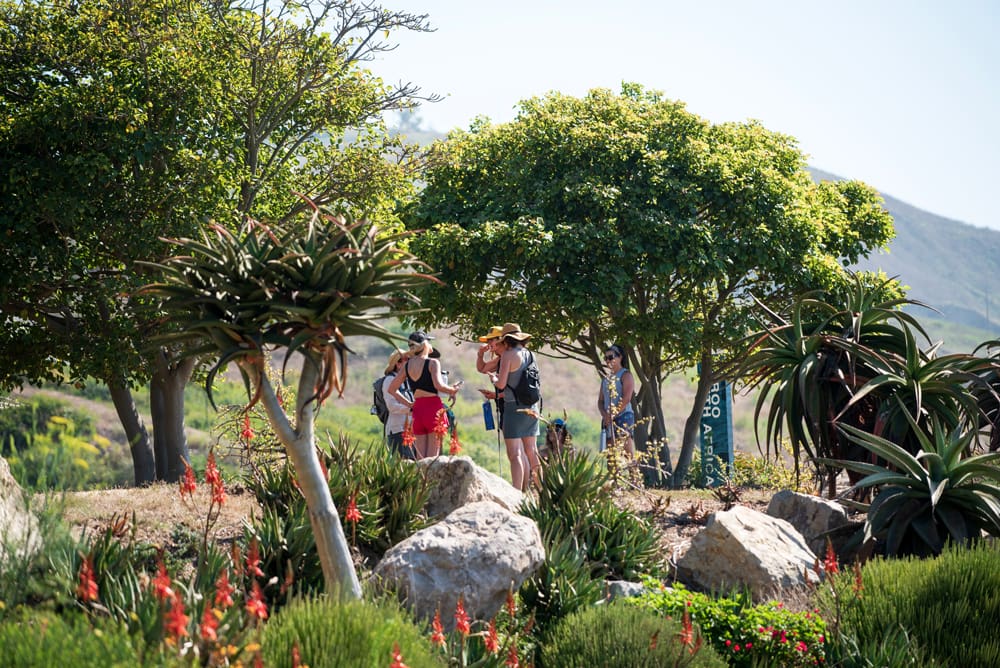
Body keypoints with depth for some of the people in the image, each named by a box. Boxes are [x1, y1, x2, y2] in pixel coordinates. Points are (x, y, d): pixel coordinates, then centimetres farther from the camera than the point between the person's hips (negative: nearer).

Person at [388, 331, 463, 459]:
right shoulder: (432, 363, -7)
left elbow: (391, 389, 14)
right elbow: (438, 385, -20)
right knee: (433, 456, -4)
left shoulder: (407, 365, 10)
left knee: (420, 457, 7)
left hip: (417, 410, 5)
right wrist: (453, 390, -2)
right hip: (433, 408, -5)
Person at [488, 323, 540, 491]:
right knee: (531, 451, 14)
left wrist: (493, 378, 7)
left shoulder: (508, 355, -9)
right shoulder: (529, 354, 10)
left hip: (514, 407, -7)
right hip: (532, 408, 7)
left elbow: (501, 384, -13)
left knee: (515, 454, -9)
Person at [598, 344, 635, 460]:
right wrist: (604, 414, -4)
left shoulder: (625, 375, -1)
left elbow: (626, 398, -13)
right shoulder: (606, 378, 21)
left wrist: (613, 414, -16)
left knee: (626, 452, -16)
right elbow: (600, 400, 16)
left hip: (623, 416, -7)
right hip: (608, 420, 7)